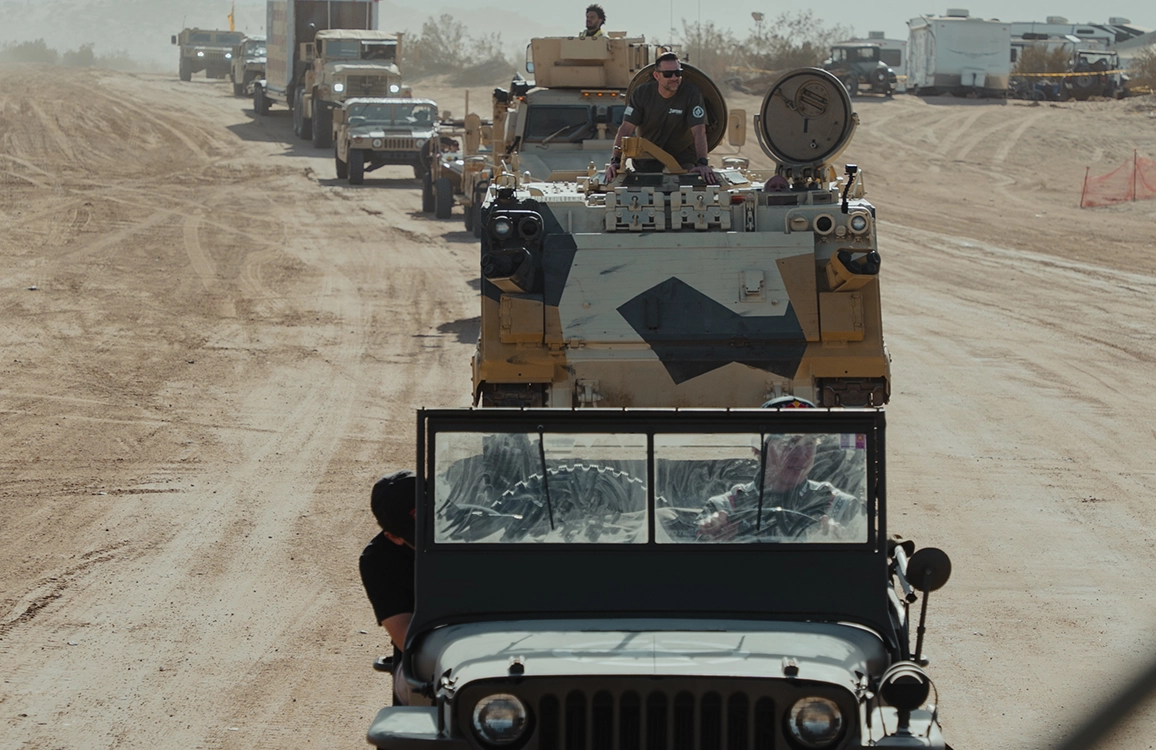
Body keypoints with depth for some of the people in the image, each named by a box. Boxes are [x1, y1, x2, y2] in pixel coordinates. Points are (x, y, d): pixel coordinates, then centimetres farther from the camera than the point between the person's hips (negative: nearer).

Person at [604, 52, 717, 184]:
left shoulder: (692, 94, -13)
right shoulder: (641, 94, -7)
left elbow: (699, 131, -23)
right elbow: (626, 128, -13)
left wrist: (702, 163, -39)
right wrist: (616, 161, -27)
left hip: (682, 159, -1)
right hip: (647, 161, 1)